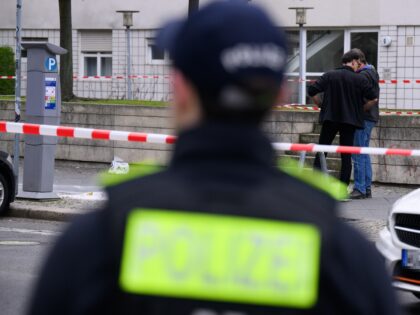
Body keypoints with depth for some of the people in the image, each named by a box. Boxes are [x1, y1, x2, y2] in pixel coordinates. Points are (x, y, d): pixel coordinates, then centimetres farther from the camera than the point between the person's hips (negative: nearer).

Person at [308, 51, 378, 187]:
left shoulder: (329, 75, 1)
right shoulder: (360, 79, -4)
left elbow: (312, 91, -5)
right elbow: (373, 98, -8)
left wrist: (321, 105, 8)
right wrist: (360, 109, 7)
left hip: (330, 119, 1)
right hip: (350, 120, -1)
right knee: (346, 156, 6)